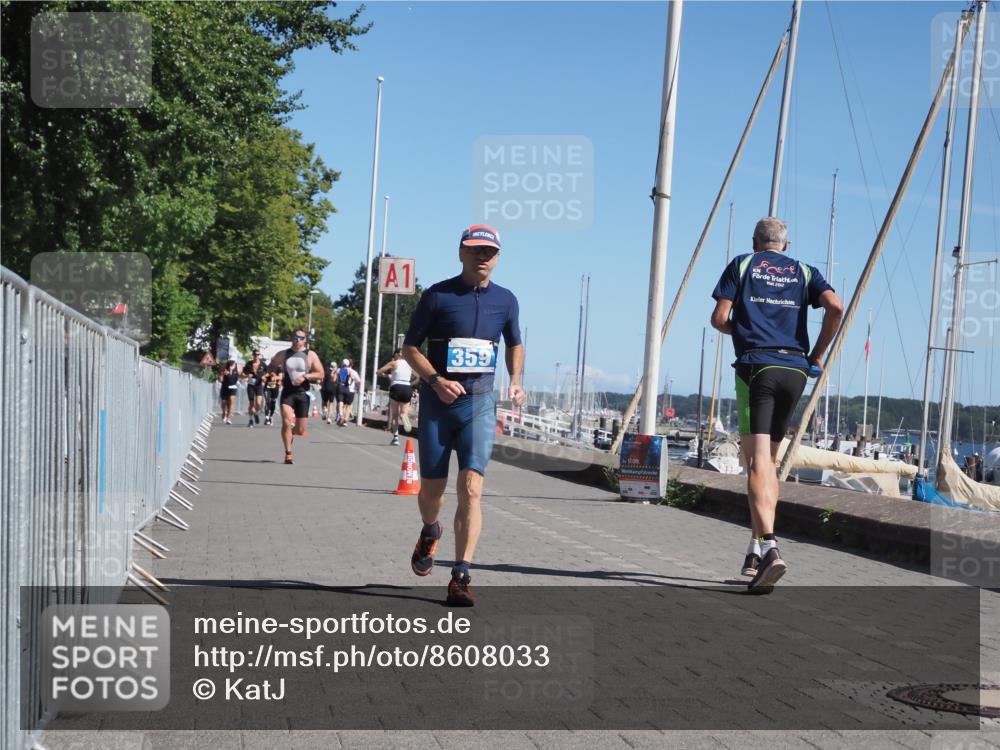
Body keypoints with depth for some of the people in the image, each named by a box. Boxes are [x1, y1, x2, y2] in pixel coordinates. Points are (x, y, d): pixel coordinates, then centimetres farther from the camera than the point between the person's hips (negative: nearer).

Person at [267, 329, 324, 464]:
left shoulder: (310, 355, 2)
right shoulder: (283, 354, 8)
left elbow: (320, 374, -1)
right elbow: (270, 367, 22)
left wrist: (305, 376, -17)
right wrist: (276, 369, -1)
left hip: (303, 393, 0)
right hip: (287, 392, 0)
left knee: (300, 430, 4)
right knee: (286, 422, -20)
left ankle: (291, 436, 41)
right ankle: (288, 454, -11)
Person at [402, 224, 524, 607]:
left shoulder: (505, 300, 7)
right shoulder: (437, 295, -2)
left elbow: (515, 345, 23)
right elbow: (410, 347, 1)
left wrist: (515, 381, 5)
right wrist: (436, 380, -15)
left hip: (480, 403, 1)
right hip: (438, 402, -1)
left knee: (471, 488, -13)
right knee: (432, 487, 8)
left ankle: (460, 577, -12)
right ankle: (429, 533, 43)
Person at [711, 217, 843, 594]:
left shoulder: (742, 265, 11)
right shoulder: (804, 272, 17)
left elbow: (719, 318, 3)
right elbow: (835, 307, -1)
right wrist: (817, 354, 9)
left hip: (756, 368, -3)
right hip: (795, 371, 4)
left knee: (757, 462, -11)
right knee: (770, 460, 16)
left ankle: (769, 548, -29)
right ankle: (756, 549, 16)